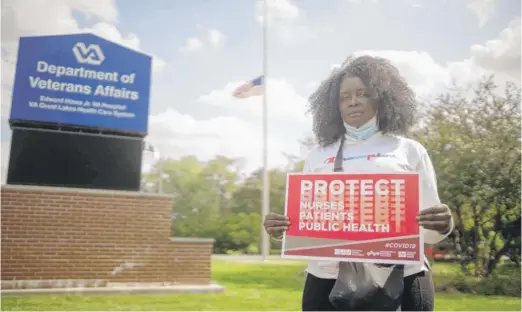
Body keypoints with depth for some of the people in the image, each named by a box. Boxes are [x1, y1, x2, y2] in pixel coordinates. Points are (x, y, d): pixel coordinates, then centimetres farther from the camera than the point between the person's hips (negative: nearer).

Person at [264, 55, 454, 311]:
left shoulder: (410, 151, 8)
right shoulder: (318, 156, 11)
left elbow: (428, 232, 8)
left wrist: (443, 225, -14)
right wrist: (280, 230, -8)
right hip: (328, 282, 1)